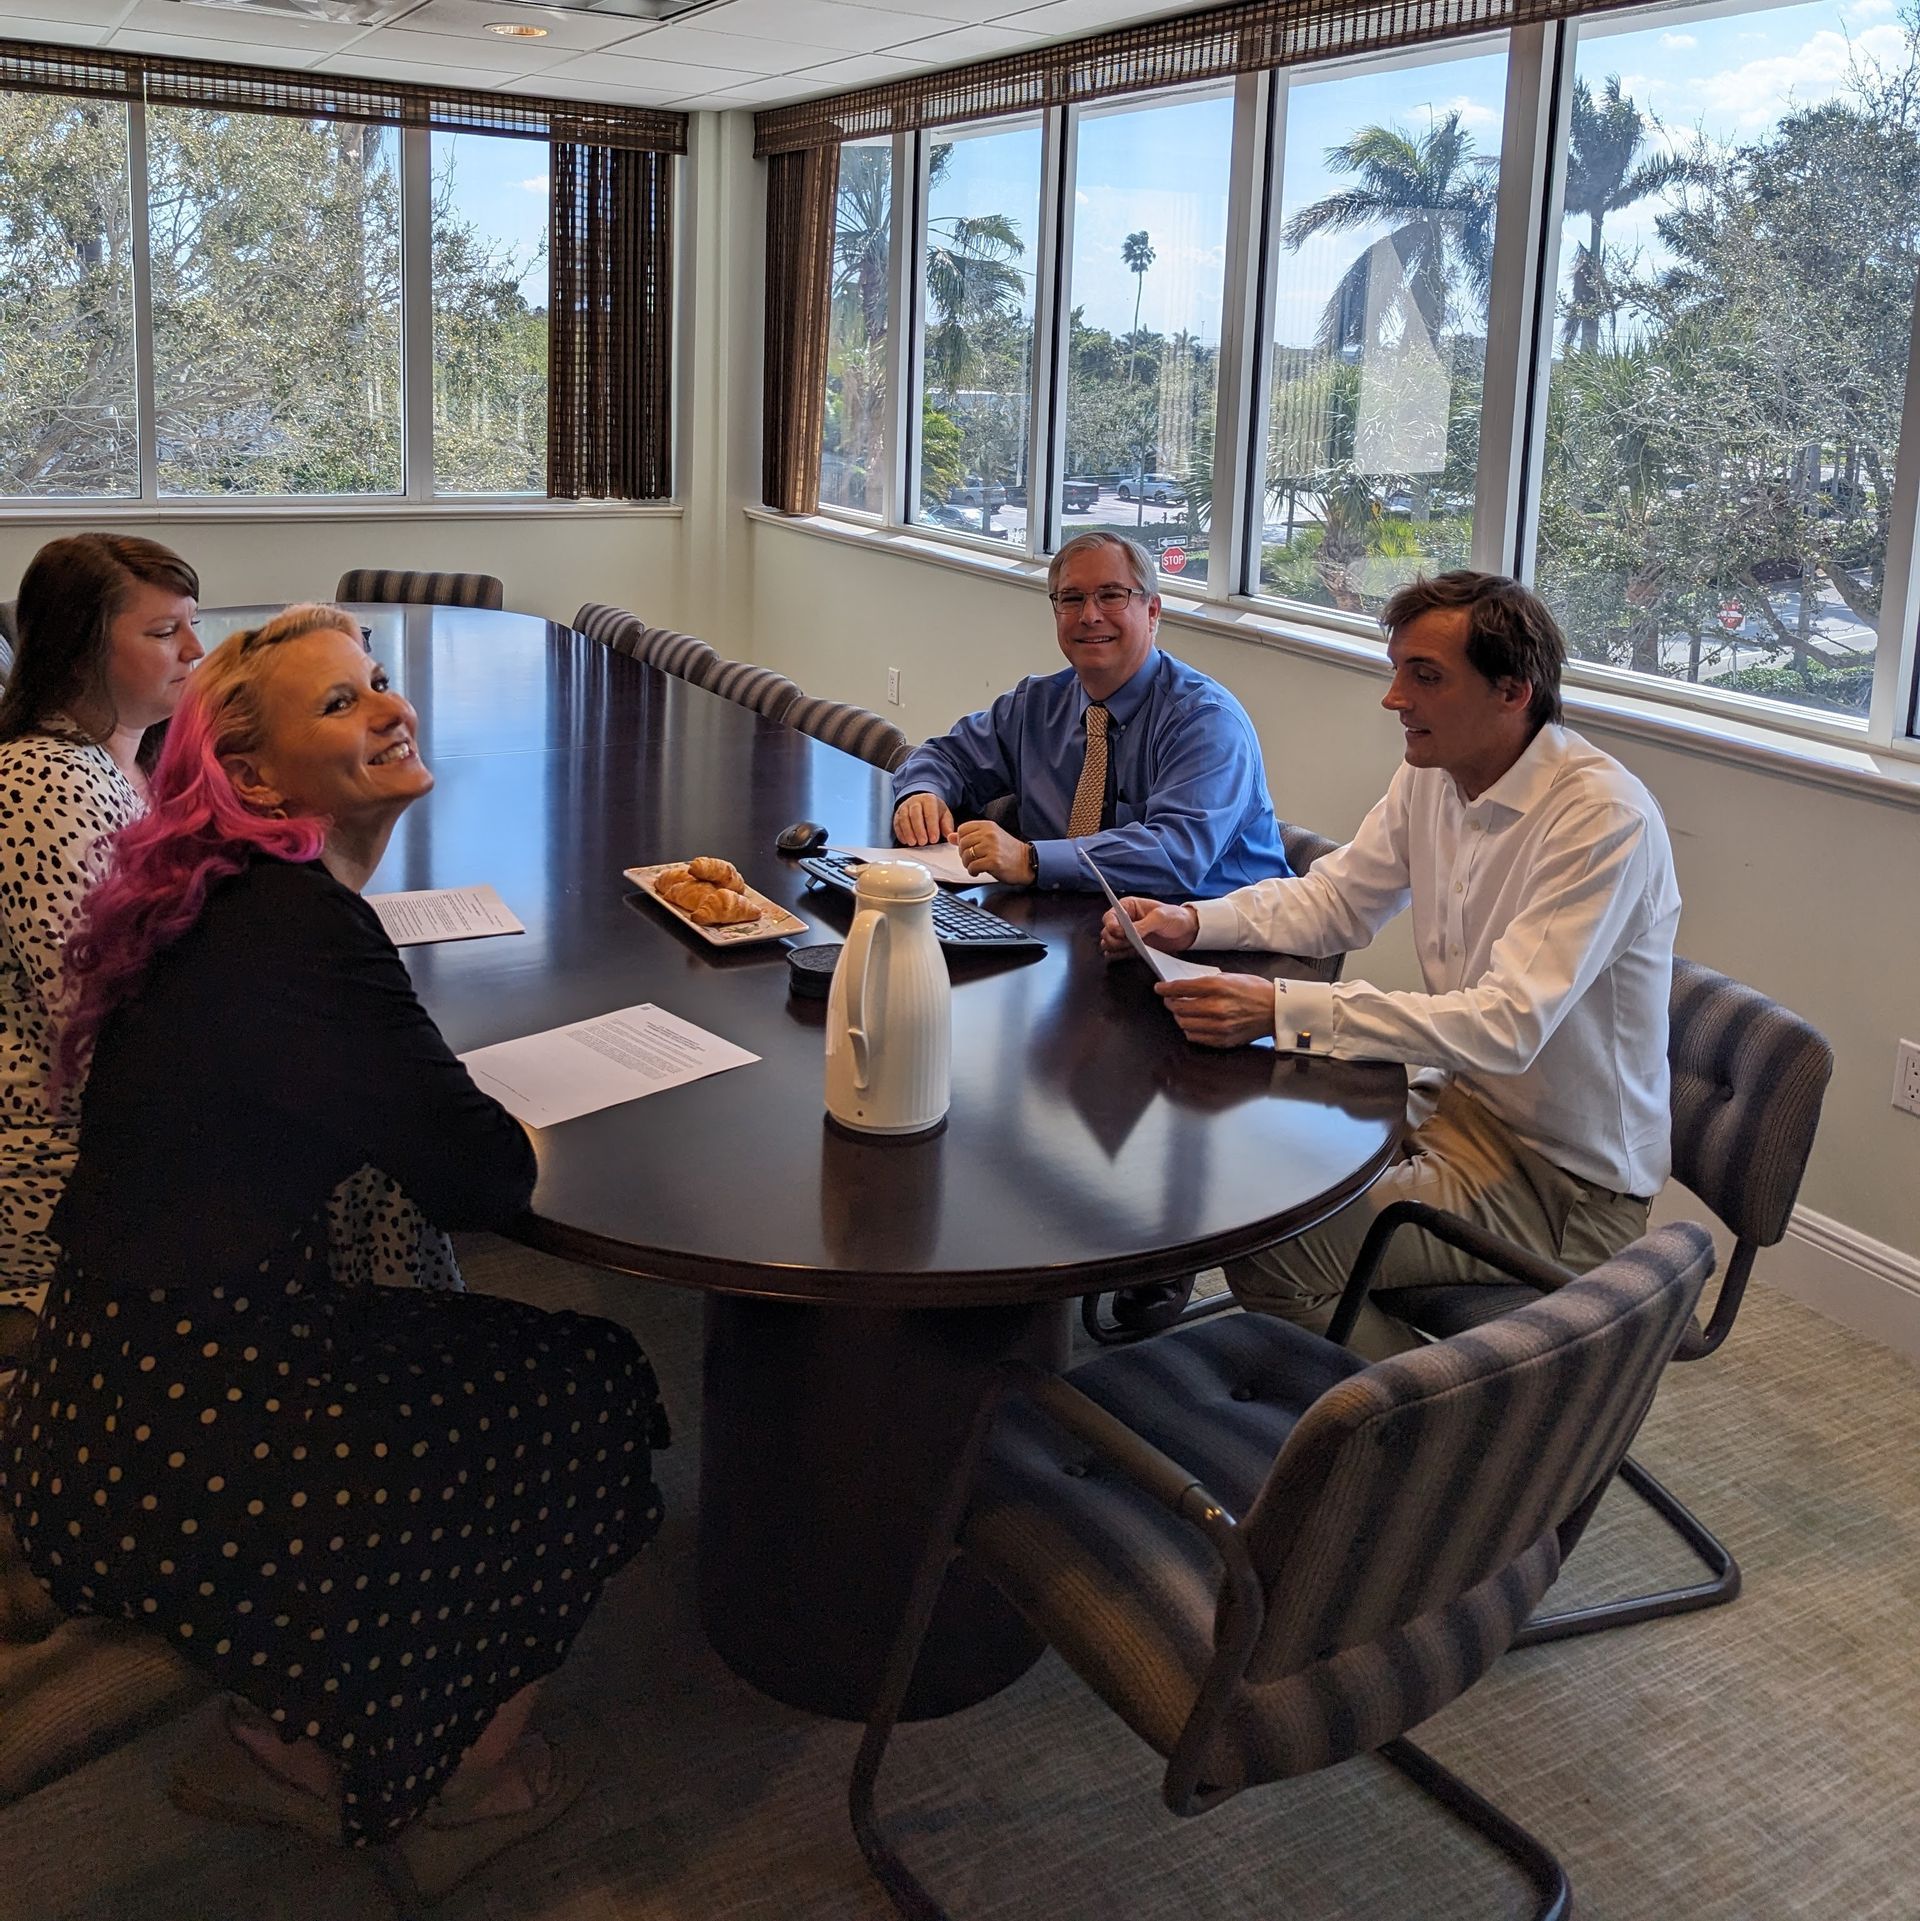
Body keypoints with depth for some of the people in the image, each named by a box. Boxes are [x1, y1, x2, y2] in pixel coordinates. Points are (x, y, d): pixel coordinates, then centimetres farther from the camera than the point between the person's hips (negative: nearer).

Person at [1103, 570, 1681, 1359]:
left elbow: (1507, 1027, -33)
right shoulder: (1431, 777, 0)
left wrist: (1283, 1009, -39)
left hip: (1562, 1178, -8)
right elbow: (1335, 897, 13)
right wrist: (1191, 922, -5)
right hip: (1459, 1101, 8)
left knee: (1267, 1244, -20)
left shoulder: (1604, 818, -25)